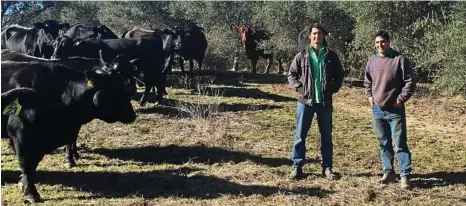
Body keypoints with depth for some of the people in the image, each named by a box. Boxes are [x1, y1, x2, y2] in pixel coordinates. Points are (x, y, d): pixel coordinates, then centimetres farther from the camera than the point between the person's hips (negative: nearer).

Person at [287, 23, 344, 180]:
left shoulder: (331, 56, 2)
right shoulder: (301, 56, -1)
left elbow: (339, 75, 11)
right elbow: (291, 74, 5)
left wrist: (333, 89, -1)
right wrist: (299, 88, -7)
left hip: (325, 102, 1)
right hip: (305, 101, -1)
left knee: (326, 136, 9)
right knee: (300, 135, 3)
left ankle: (327, 168, 19)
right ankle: (297, 166, 12)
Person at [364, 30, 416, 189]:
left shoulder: (400, 59, -9)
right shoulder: (372, 61, 7)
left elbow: (410, 82, -9)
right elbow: (367, 82, 22)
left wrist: (401, 99, -12)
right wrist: (369, 96, 9)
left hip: (395, 110, -5)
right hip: (377, 109, 5)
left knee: (400, 143, -3)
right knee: (384, 143, 13)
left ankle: (405, 175, 2)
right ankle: (388, 172, 24)